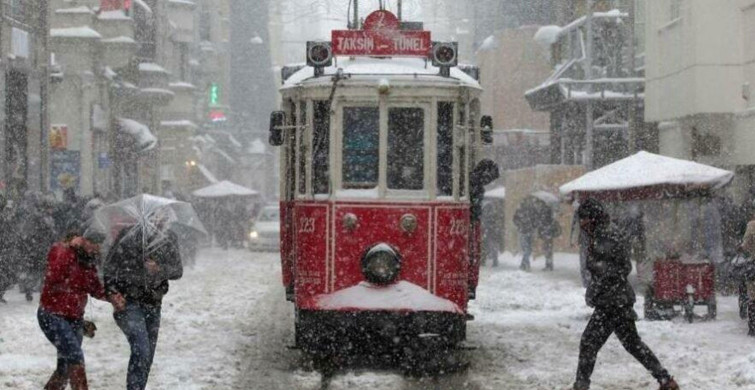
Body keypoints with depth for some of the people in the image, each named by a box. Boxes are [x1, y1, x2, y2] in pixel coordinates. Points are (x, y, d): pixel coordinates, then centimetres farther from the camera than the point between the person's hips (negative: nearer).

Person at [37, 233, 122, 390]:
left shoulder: (89, 260, 5)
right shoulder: (61, 251, -16)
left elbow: (95, 288, 11)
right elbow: (54, 277, -31)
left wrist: (111, 297, -8)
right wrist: (71, 248, -31)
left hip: (74, 318, 8)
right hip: (52, 316, -8)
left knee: (66, 365, 12)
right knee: (75, 356, -20)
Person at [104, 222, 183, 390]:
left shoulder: (169, 240, -6)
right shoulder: (127, 240, -16)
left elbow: (178, 271, 0)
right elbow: (108, 272, -7)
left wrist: (159, 269, -20)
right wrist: (114, 296, -18)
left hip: (153, 303, 4)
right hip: (128, 302, -4)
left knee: (148, 356, 7)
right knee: (141, 350, -20)